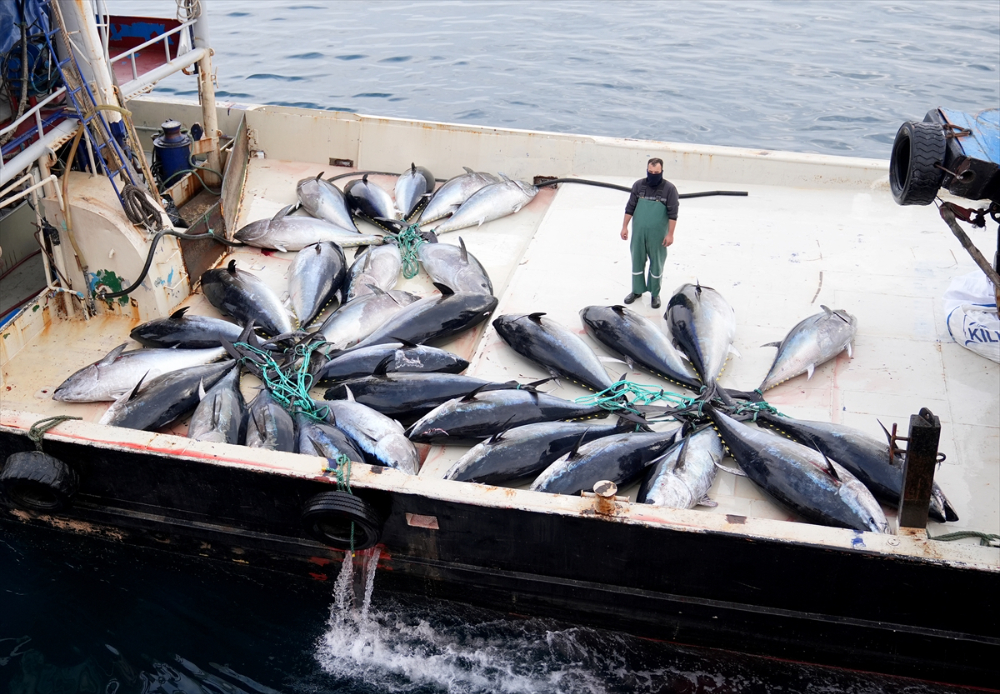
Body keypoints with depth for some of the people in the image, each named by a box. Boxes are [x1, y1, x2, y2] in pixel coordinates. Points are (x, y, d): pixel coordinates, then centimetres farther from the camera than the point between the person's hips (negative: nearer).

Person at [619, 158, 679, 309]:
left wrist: (670, 234, -11)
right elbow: (630, 208, 6)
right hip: (638, 232, 3)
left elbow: (673, 214, -8)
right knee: (637, 261, 13)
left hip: (658, 234, -3)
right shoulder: (638, 185, -1)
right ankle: (637, 291, 30)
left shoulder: (669, 188, -9)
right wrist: (624, 227, 4)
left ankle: (655, 294, 23)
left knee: (657, 264, 8)